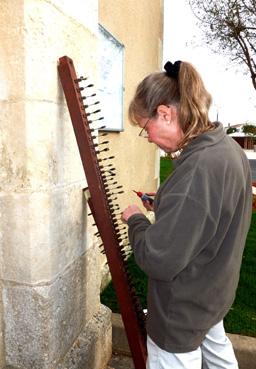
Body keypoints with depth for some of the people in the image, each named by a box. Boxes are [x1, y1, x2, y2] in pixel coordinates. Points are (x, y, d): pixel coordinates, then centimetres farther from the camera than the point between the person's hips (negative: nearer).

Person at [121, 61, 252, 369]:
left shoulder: (198, 169, -34)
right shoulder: (228, 148, -3)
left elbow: (157, 260, -32)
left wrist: (136, 220, -15)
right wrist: (166, 206, 1)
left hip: (183, 308, -8)